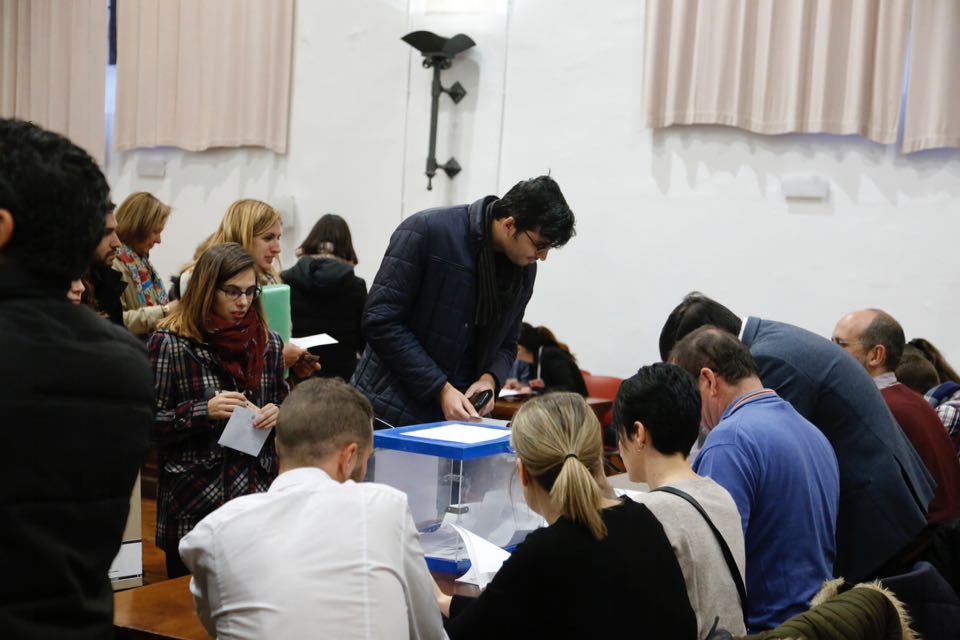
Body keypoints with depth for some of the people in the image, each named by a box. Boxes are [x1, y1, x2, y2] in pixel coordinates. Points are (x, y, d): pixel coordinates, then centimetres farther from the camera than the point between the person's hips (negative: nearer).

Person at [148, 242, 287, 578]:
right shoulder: (170, 343, -6)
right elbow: (147, 423, -7)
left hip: (258, 498, 4)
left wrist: (277, 414, -4)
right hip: (193, 505, -3)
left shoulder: (268, 343, 7)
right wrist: (204, 411, -21)